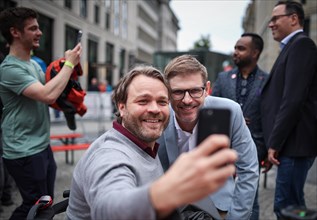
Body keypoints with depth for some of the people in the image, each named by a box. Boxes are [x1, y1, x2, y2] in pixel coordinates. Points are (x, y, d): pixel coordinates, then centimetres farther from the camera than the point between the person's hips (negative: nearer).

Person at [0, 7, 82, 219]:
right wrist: (69, 64, -17)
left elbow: (48, 98, 14)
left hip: (42, 147, 9)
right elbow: (48, 95, -30)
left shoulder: (34, 63, 10)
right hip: (25, 153, -8)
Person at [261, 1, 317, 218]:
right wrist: (275, 142, 15)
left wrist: (275, 142, -17)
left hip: (294, 143, -10)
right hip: (292, 143, 10)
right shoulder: (293, 46, 18)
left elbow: (294, 98, -20)